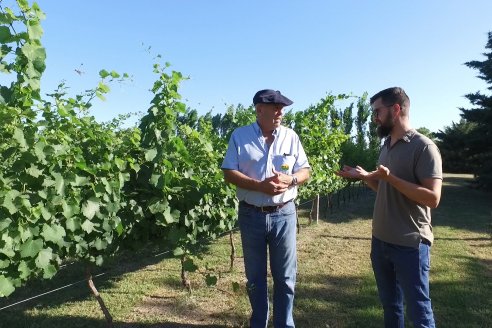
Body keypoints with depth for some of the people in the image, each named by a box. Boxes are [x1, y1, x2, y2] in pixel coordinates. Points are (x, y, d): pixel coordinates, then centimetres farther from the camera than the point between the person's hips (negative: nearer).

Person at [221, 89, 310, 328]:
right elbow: (229, 173, -8)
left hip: (284, 214, 1)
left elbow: (305, 171, 5)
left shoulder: (291, 136, 3)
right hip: (251, 215, -1)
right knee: (255, 277, 14)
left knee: (285, 277, 10)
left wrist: (290, 179, -18)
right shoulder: (240, 136, -3)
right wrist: (261, 185, -20)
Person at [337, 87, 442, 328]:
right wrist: (364, 176, 3)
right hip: (380, 241, 7)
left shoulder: (424, 147, -14)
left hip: (410, 245, -7)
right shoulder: (386, 147, 10)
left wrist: (389, 177, -26)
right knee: (390, 305, 21)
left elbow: (432, 198, -21)